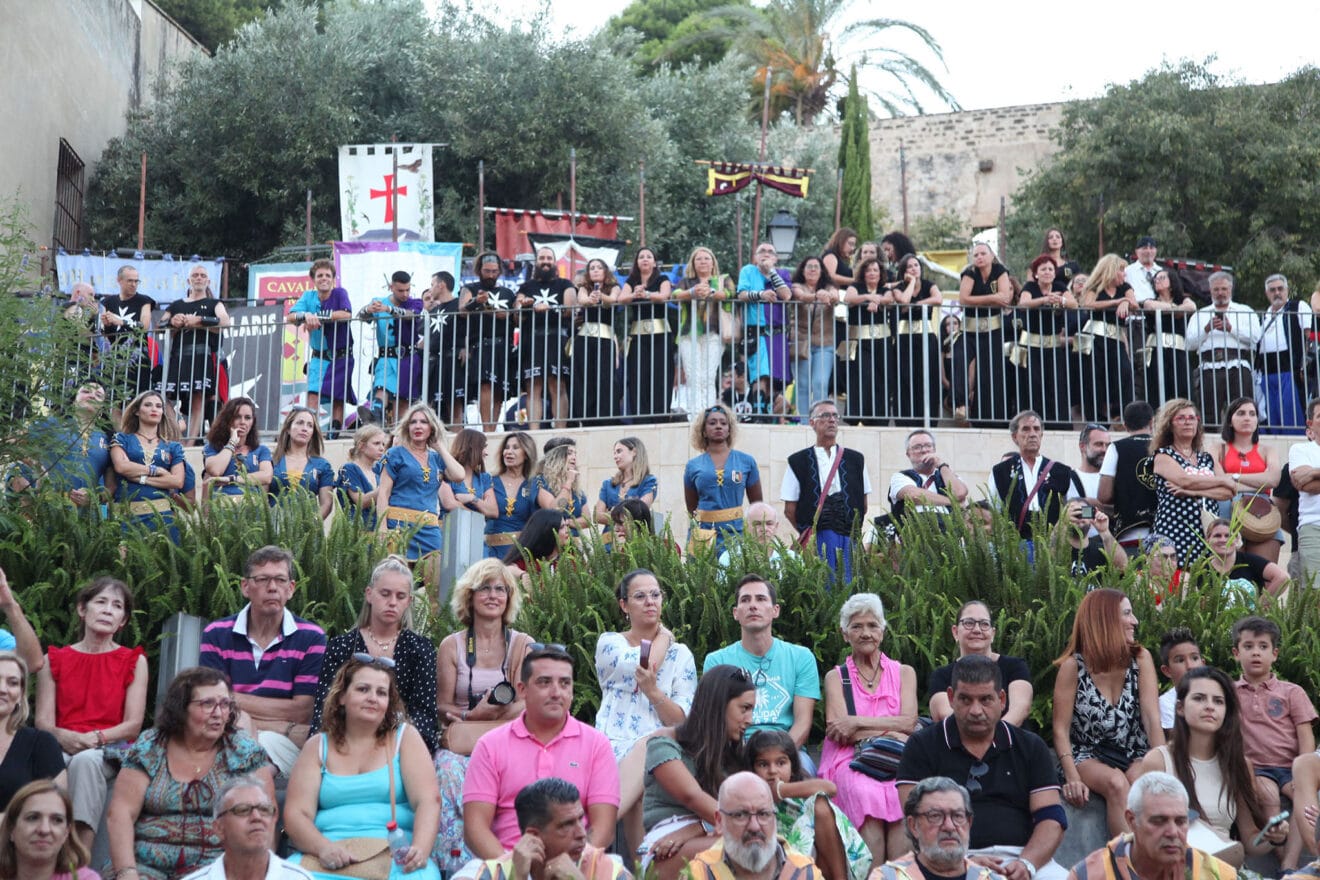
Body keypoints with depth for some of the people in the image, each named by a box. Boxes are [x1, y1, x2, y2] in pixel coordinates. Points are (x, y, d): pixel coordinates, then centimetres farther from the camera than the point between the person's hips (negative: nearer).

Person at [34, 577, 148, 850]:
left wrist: (97, 737, -17)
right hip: (62, 748, 1)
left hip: (111, 750, -1)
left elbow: (133, 725, 2)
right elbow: (43, 720, 6)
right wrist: (64, 737, -17)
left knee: (86, 760, -38)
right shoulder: (54, 660, 16)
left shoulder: (133, 661, 11)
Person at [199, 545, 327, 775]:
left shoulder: (311, 637, 4)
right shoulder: (216, 635, 6)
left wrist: (237, 700, -5)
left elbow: (303, 712, -3)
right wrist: (286, 728, -11)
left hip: (287, 747, 0)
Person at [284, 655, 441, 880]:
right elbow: (296, 815, 3)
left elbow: (428, 801, -1)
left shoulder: (404, 736, 12)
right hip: (329, 858, 1)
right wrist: (323, 847, -19)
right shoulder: (317, 747, 14)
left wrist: (420, 850, -21)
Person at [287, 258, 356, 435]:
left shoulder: (339, 293, -6)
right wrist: (306, 315, -31)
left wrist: (318, 317, -25)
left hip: (342, 356, -2)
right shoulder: (308, 296, 3)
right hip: (319, 357, 2)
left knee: (338, 398, 2)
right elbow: (290, 317, -9)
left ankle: (334, 434, 10)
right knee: (312, 393, -13)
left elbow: (346, 315, -25)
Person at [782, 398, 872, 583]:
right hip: (815, 541, -2)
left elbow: (863, 506, 16)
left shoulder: (855, 459, 14)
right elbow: (790, 510, 7)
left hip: (849, 540, 2)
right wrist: (810, 534, 4)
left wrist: (853, 532, 8)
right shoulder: (798, 461, 7)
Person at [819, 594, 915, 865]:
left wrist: (856, 723, -6)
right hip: (850, 760, -1)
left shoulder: (903, 672, 20)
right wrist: (888, 732, -7)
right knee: (867, 794, -37)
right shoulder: (836, 677, 17)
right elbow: (837, 731, 1)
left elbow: (909, 723, 3)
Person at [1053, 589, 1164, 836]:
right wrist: (1073, 777, -21)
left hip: (1134, 755, 2)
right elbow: (1061, 729, -7)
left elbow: (1153, 719, -7)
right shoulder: (1073, 666, -7)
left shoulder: (1140, 659, -1)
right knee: (1116, 783, -33)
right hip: (1088, 755, -2)